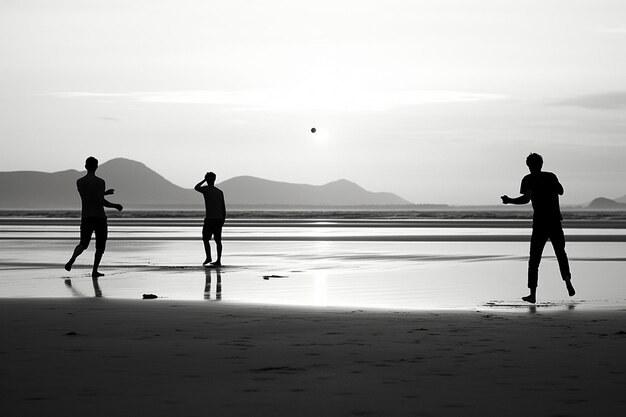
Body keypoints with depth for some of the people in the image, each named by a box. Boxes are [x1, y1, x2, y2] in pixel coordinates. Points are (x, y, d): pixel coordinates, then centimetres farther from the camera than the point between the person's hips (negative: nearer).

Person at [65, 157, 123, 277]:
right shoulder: (100, 182, -10)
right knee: (100, 247, 10)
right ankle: (95, 271, 3)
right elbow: (100, 201, -19)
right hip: (100, 217, -4)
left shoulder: (79, 182, 6)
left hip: (86, 218, 4)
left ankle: (72, 260, -11)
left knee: (83, 244, 16)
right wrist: (115, 206, -4)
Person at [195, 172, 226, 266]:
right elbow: (223, 207, 10)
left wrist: (204, 180, 18)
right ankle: (218, 261, 5)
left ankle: (208, 257, -4)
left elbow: (196, 188, 15)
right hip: (219, 218, 5)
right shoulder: (219, 192, 9)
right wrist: (223, 219, 16)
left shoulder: (206, 189, -6)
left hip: (210, 218, -5)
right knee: (218, 240, 6)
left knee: (206, 239, 6)